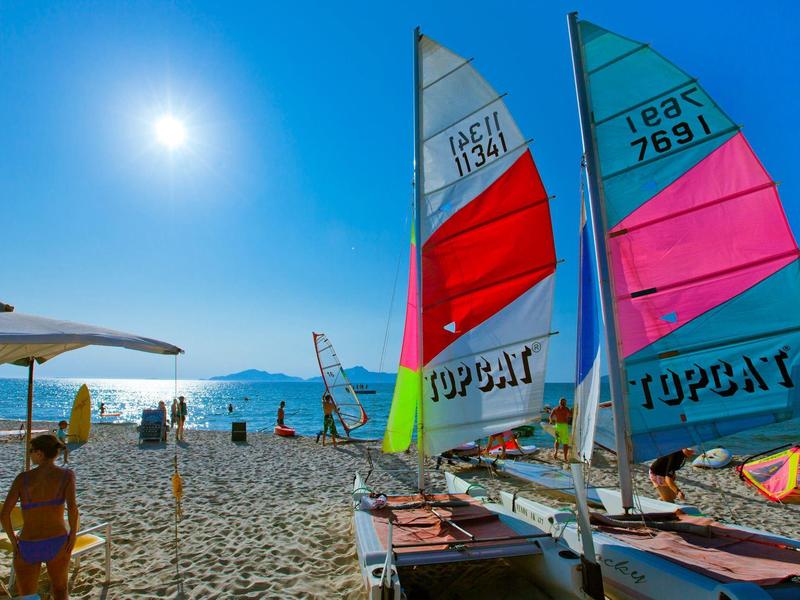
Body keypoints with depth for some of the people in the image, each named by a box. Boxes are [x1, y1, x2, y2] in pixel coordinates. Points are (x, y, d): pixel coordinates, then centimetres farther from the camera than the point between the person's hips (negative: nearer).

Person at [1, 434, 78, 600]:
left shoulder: (22, 477, -5)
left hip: (28, 548, 0)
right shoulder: (66, 475, -8)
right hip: (58, 543, 0)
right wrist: (73, 535, -6)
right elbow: (72, 507, -22)